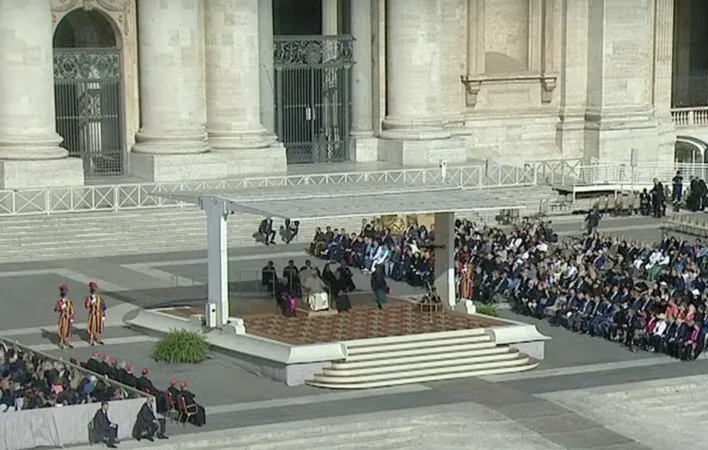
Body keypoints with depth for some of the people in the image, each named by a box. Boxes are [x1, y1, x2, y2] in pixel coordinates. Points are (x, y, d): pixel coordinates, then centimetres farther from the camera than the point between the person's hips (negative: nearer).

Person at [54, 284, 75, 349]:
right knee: (61, 331, 1)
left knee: (68, 331, 6)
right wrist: (61, 308, -30)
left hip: (68, 318, 2)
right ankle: (61, 344, 9)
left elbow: (72, 311, 4)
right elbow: (55, 310, -15)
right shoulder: (59, 302, -6)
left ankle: (68, 343, 15)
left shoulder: (69, 302, 1)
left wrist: (72, 319, 0)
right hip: (62, 318, -2)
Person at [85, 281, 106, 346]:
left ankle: (99, 339, 20)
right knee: (92, 327, 1)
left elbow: (103, 307, 5)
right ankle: (91, 341, 8)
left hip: (99, 315, 3)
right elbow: (86, 306, -20)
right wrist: (92, 302, -32)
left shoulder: (100, 298, 1)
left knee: (99, 327, 8)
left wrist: (103, 316, 2)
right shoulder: (89, 298, -7)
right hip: (92, 315, -3)